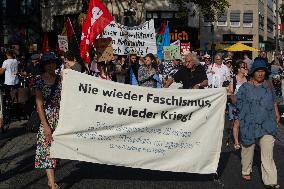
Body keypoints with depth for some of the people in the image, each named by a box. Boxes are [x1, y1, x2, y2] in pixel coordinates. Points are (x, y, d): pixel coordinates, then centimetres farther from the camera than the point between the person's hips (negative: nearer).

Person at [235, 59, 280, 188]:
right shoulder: (245, 87, 0)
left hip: (267, 124, 1)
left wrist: (277, 114, 14)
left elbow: (274, 101, 18)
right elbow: (237, 102, 2)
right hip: (249, 124, -1)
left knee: (268, 152, -8)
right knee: (248, 148, 14)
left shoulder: (268, 85, 9)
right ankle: (246, 171, 37)